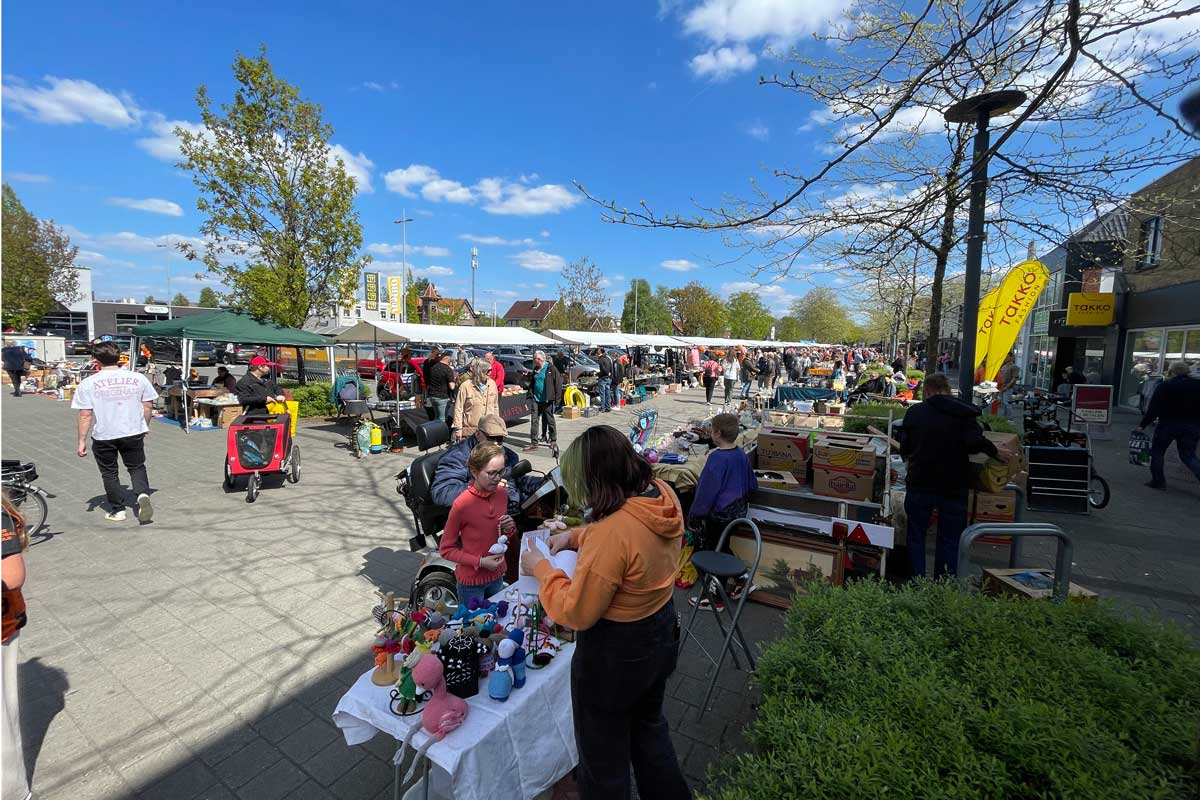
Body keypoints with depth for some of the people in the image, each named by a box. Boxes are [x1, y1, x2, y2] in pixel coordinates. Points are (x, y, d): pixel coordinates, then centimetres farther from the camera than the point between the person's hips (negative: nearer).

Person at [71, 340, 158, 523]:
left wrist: (82, 441, -1)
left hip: (104, 436, -1)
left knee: (109, 473, 15)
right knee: (137, 467, 16)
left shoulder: (88, 383, -7)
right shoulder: (138, 378, -3)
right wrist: (143, 427, 17)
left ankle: (118, 510, 21)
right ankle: (143, 494, -10)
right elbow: (148, 406, 2)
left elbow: (85, 415, -8)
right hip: (133, 433, 1)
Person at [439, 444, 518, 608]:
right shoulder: (462, 504, -23)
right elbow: (446, 550, -12)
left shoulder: (502, 494, -7)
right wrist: (480, 562, -20)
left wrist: (509, 528, -11)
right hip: (471, 581, -5)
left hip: (497, 576, 5)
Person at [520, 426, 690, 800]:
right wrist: (575, 536, -1)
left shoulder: (612, 532, -37)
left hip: (615, 654, -8)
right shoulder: (663, 493, -13)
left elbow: (576, 613, -26)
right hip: (661, 630, 8)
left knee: (603, 754, 22)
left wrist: (540, 569, -12)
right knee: (648, 728, 34)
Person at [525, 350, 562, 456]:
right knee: (534, 421, 2)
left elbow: (558, 382, -10)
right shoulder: (535, 369, 12)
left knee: (549, 420, 6)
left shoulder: (551, 368, -8)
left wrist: (557, 395, -15)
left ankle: (553, 440, 23)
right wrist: (530, 394, 12)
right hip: (536, 399, 6)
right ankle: (534, 443, 7)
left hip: (547, 400, -6)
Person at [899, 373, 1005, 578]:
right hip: (953, 487, 0)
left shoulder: (915, 412, 0)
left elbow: (904, 448, 1)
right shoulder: (963, 413, -3)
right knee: (949, 538, 12)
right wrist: (996, 452, -1)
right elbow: (975, 442, -18)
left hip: (920, 484, 0)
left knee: (916, 536, 14)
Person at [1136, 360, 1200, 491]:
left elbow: (1153, 409, -12)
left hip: (1168, 425, -4)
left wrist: (1142, 425, -6)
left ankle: (1158, 480, 12)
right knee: (1189, 456, 12)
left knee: (1157, 451, 11)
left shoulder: (1165, 386, -10)